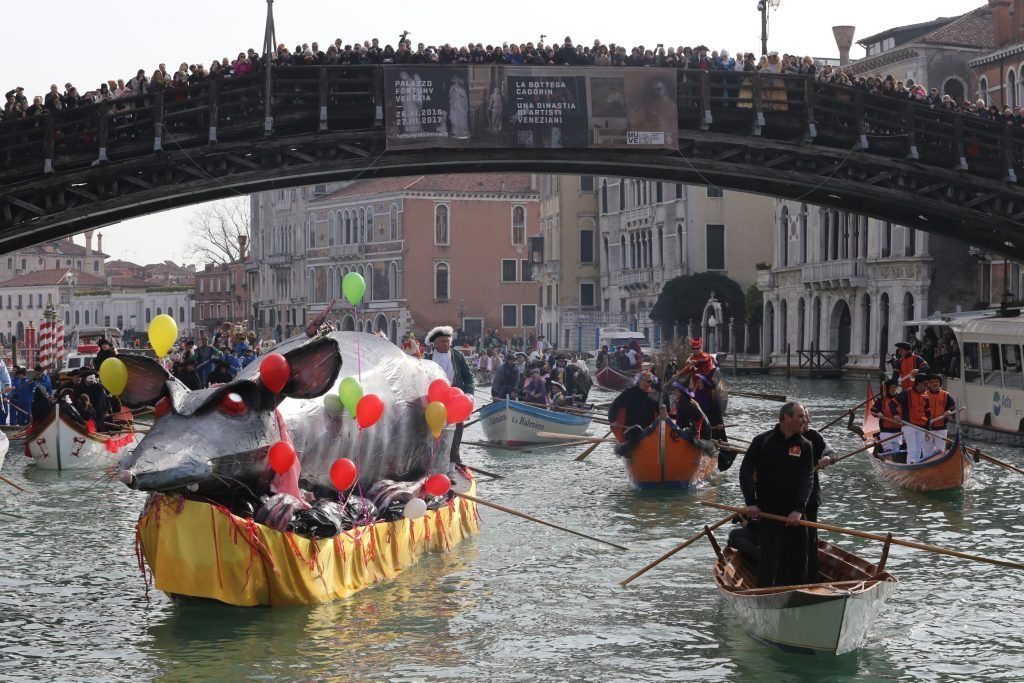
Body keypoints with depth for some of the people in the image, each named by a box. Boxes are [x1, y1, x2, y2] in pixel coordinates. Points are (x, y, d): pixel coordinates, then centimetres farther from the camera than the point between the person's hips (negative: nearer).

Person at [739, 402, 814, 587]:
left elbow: (807, 479, -3)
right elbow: (746, 472, -2)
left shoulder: (805, 445, 6)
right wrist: (751, 503, -13)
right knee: (768, 560, -7)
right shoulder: (762, 441, -1)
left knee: (798, 561, 7)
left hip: (794, 514, 3)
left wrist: (799, 509, -16)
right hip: (767, 513, -3)